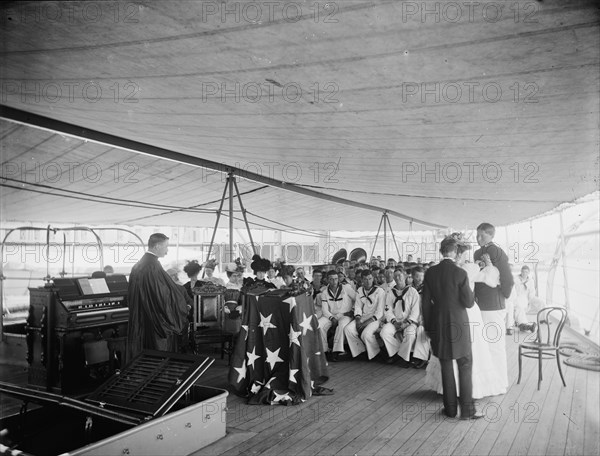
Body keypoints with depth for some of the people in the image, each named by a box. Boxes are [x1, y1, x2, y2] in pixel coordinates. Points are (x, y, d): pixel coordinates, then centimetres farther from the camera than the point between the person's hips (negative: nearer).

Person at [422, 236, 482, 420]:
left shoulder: (430, 273, -2)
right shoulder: (460, 273, -13)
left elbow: (426, 303, 2)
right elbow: (468, 303, -9)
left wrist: (428, 327, 12)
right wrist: (469, 289, 10)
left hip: (438, 325, 3)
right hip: (458, 324, -3)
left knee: (446, 367, 13)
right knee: (465, 365, 10)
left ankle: (450, 408, 21)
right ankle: (467, 410, 12)